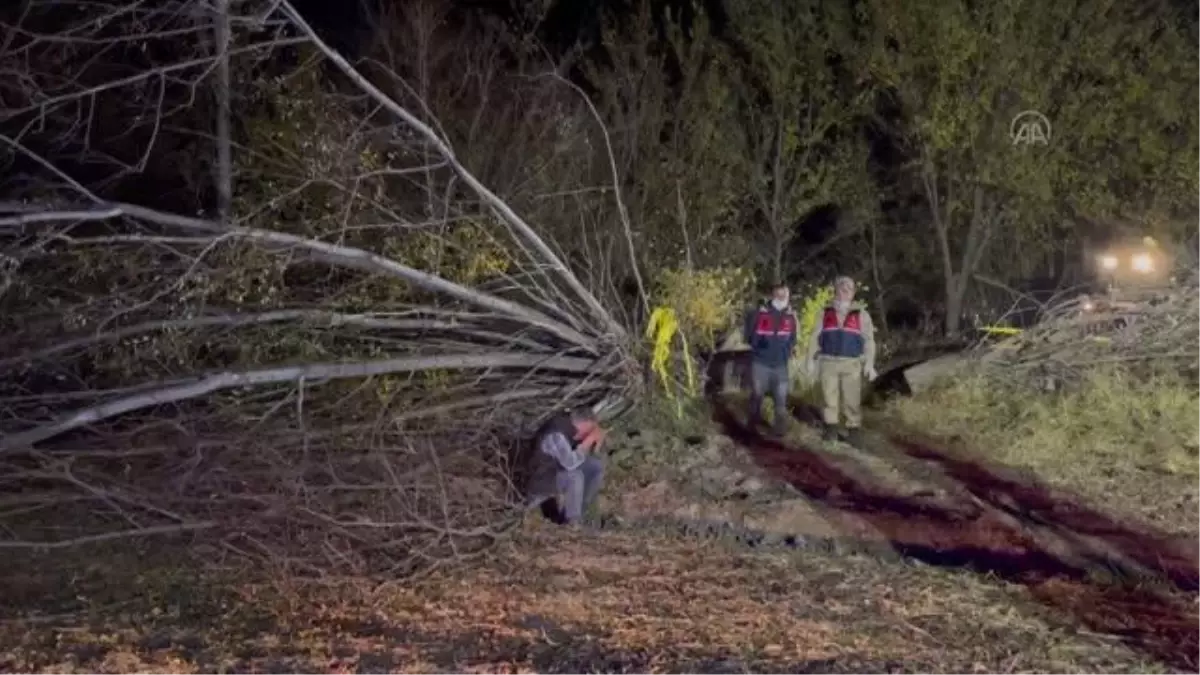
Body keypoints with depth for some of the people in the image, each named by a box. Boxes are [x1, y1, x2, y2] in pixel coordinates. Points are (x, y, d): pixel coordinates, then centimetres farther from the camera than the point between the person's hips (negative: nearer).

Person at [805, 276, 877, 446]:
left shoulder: (861, 314, 5)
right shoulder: (826, 313, 10)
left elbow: (868, 340, 1)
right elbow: (816, 337, 11)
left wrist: (869, 364, -8)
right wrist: (810, 359, 5)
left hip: (852, 364, -2)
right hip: (828, 362, 2)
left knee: (852, 400, -5)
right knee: (830, 398, 4)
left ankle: (854, 430, 0)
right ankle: (831, 429, 12)